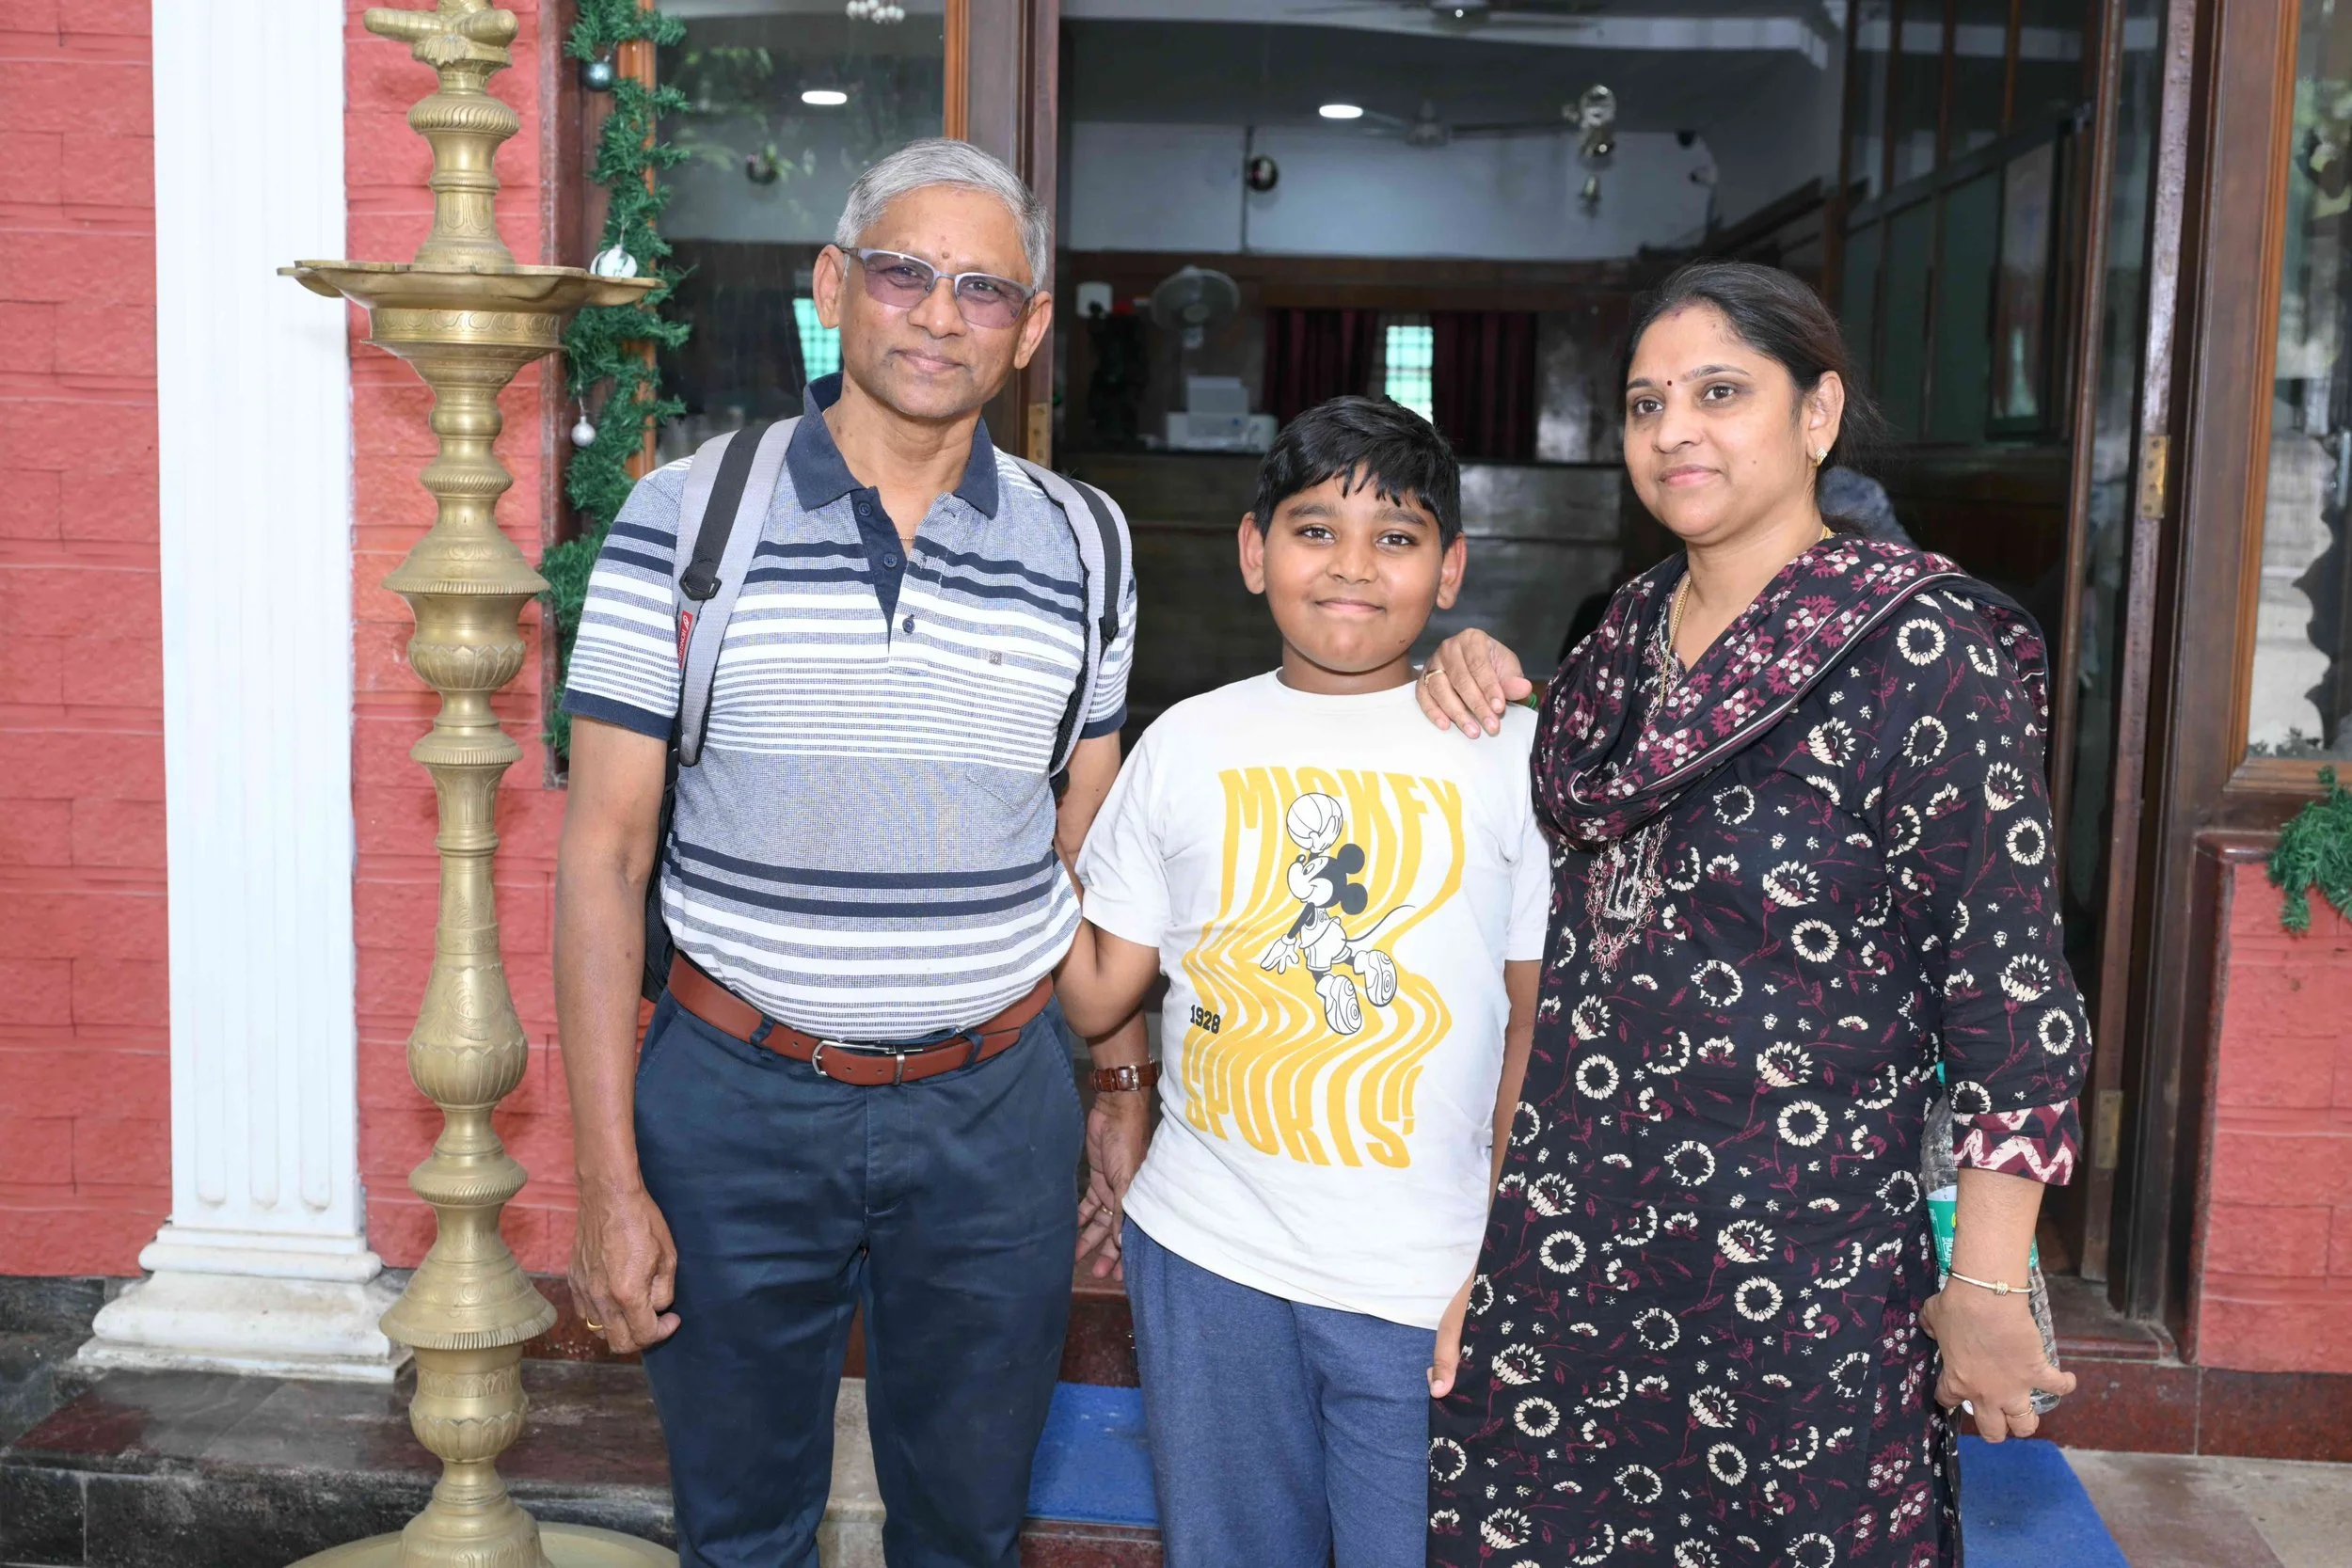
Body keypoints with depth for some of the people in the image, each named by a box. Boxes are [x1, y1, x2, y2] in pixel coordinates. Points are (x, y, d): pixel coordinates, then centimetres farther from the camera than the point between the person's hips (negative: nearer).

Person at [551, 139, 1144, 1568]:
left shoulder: (1081, 550, 1)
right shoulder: (684, 518, -6)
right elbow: (603, 858, -6)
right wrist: (610, 1178, -8)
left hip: (997, 1112, 2)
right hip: (739, 1096, -1)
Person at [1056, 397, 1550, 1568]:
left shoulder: (1509, 753, -2)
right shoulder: (1187, 744, 3)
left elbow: (1533, 1022, 2)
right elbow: (1096, 993, 4)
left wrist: (1507, 1258, -1)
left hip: (1425, 1279, -2)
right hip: (1205, 1252, 2)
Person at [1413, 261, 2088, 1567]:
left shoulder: (1923, 649, -15)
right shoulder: (1635, 622, 6)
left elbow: (2010, 984, -15)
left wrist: (1987, 1288, -14)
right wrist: (1477, 681, 3)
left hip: (1797, 1260, -6)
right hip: (1567, 1225, 6)